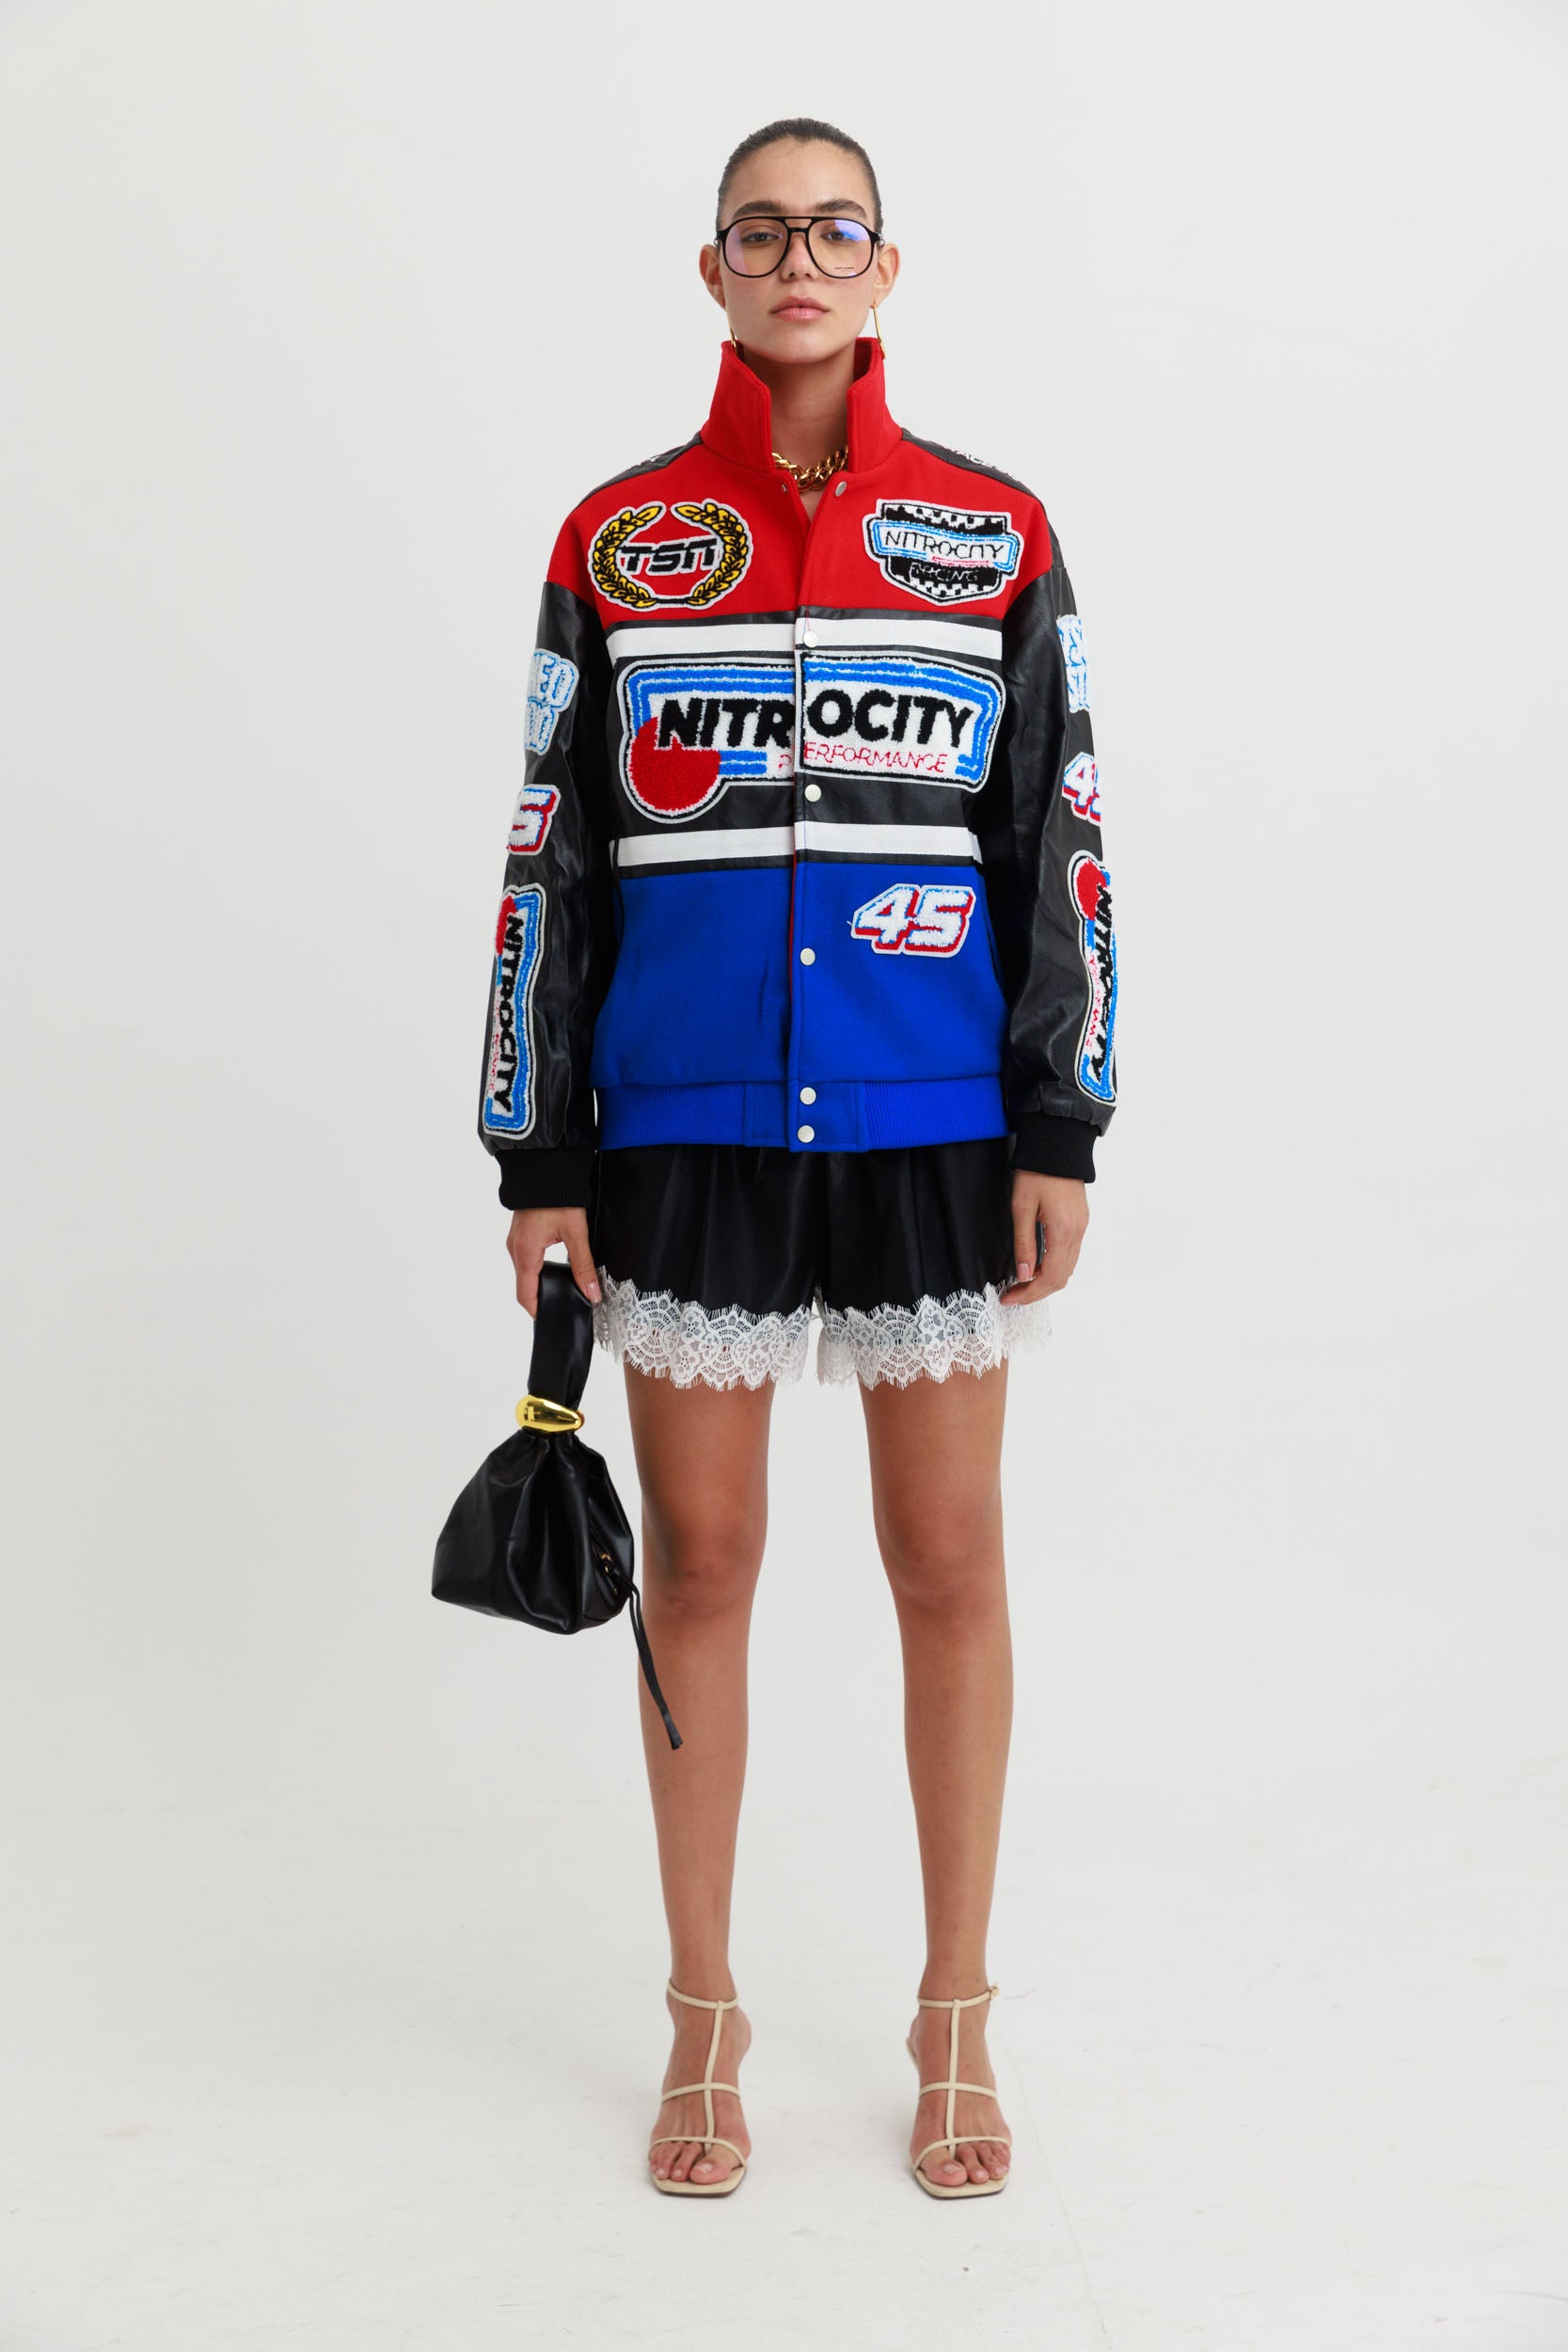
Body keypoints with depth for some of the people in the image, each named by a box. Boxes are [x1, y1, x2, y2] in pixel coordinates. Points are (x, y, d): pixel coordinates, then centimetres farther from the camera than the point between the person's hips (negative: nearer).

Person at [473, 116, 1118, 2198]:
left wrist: (1064, 1127, -2)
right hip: (686, 1125, 0)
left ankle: (956, 2024, 24)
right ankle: (705, 2022, 25)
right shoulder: (620, 539, 4)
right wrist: (538, 1152, 2)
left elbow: (1062, 837, 4)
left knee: (951, 1563, 6)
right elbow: (552, 854, 5)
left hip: (936, 1124, 0)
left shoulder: (994, 531, 4)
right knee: (699, 1565, 8)